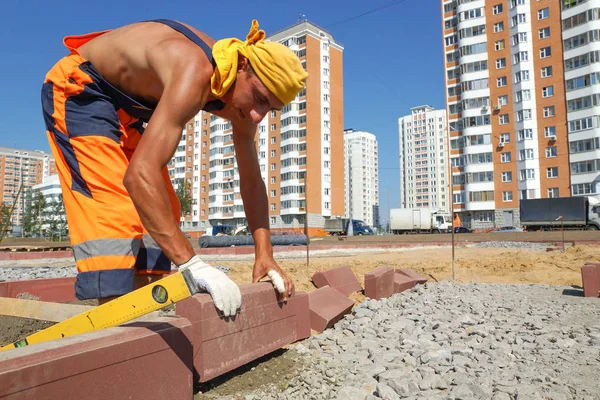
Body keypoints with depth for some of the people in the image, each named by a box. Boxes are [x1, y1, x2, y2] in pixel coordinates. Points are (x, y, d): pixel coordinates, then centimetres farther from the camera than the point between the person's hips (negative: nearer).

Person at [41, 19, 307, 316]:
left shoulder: (239, 101, -12)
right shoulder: (195, 74, -39)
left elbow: (251, 180, -5)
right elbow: (139, 174, -48)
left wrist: (264, 255, -13)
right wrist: (192, 263, -49)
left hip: (128, 105, 8)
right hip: (78, 89, -8)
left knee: (160, 212, 2)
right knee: (114, 208, -22)